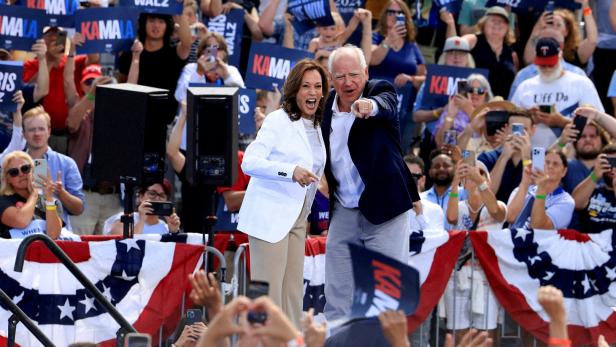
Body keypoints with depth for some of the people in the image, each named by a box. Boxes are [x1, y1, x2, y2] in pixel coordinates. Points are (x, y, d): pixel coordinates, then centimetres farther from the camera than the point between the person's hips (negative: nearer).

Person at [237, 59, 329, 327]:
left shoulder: (317, 126, 13)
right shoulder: (278, 121, -10)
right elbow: (249, 162, -20)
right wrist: (292, 171, -30)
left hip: (297, 219, 8)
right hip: (270, 216, -8)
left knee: (293, 293, 8)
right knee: (268, 294, -9)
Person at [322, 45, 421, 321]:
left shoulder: (381, 91, -9)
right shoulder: (328, 104, 6)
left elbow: (385, 106, -35)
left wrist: (369, 106, -56)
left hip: (383, 208, -6)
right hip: (343, 212, 6)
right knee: (337, 295, 9)